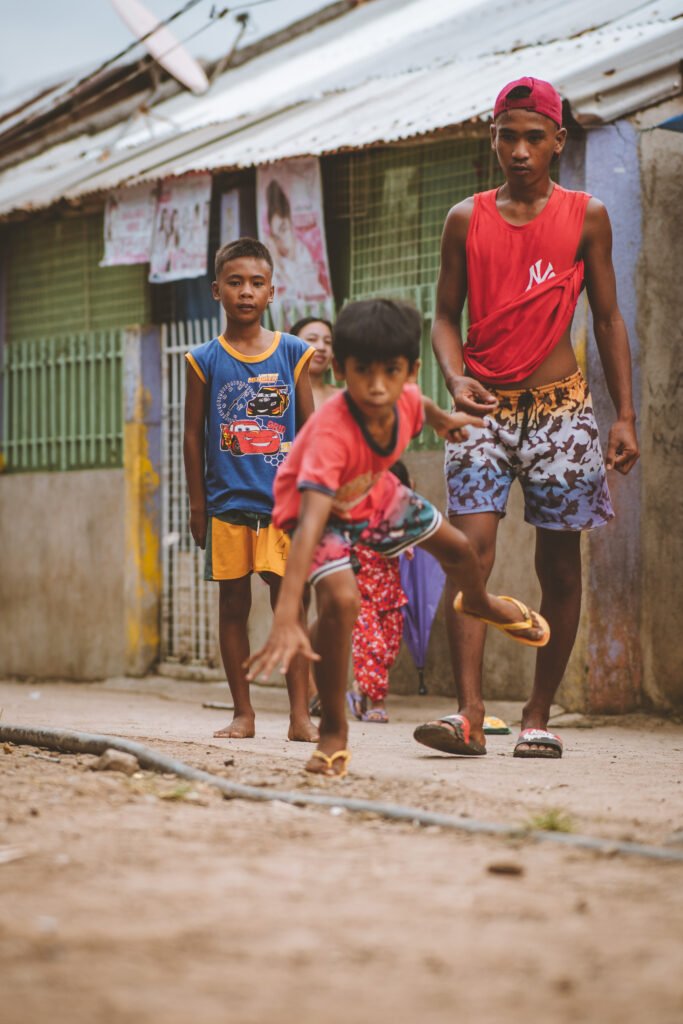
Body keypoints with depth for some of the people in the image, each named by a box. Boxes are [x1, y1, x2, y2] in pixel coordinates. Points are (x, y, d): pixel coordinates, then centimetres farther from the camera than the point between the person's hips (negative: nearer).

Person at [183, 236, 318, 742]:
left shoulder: (292, 353, 4)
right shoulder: (205, 360, 4)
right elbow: (194, 434, 7)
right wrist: (198, 502, 4)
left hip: (285, 501, -1)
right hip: (227, 504, 1)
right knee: (233, 605, 6)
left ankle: (300, 714, 0)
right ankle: (243, 714, 14)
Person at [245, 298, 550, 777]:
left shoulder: (406, 399, -27)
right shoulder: (331, 432, -46)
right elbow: (310, 524, -55)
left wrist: (442, 419, 27)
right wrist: (285, 619, -63)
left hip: (374, 494, 7)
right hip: (321, 507, -6)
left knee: (457, 547, 22)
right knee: (341, 598, -31)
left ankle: (480, 602, 63)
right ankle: (333, 733, -13)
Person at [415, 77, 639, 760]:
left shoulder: (585, 216, 4)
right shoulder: (467, 219, 6)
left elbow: (607, 319, 8)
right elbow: (445, 316, 10)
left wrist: (625, 415, 2)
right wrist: (455, 377, -11)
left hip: (559, 407, 0)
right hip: (484, 407, 0)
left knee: (559, 567, 1)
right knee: (471, 552, -14)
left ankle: (538, 717, 11)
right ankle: (470, 712, -20)